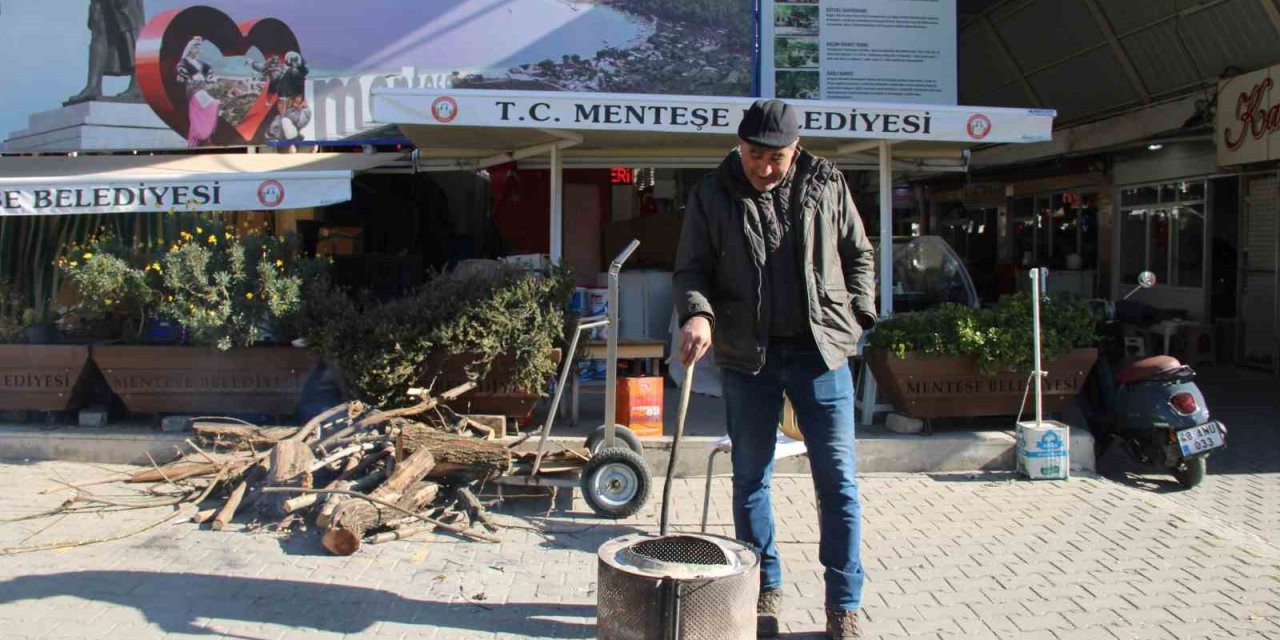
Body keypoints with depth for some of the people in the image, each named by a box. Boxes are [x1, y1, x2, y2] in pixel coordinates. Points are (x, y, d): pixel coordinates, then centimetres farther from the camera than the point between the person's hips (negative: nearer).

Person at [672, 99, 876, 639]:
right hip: (748, 354, 0)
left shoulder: (826, 185, 6)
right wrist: (697, 313, -18)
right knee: (751, 478, 9)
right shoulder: (712, 194, 2)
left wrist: (857, 315, 5)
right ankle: (766, 589, 25)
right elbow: (690, 269, 1)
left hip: (821, 351, 0)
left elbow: (859, 254, 15)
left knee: (837, 479, 2)